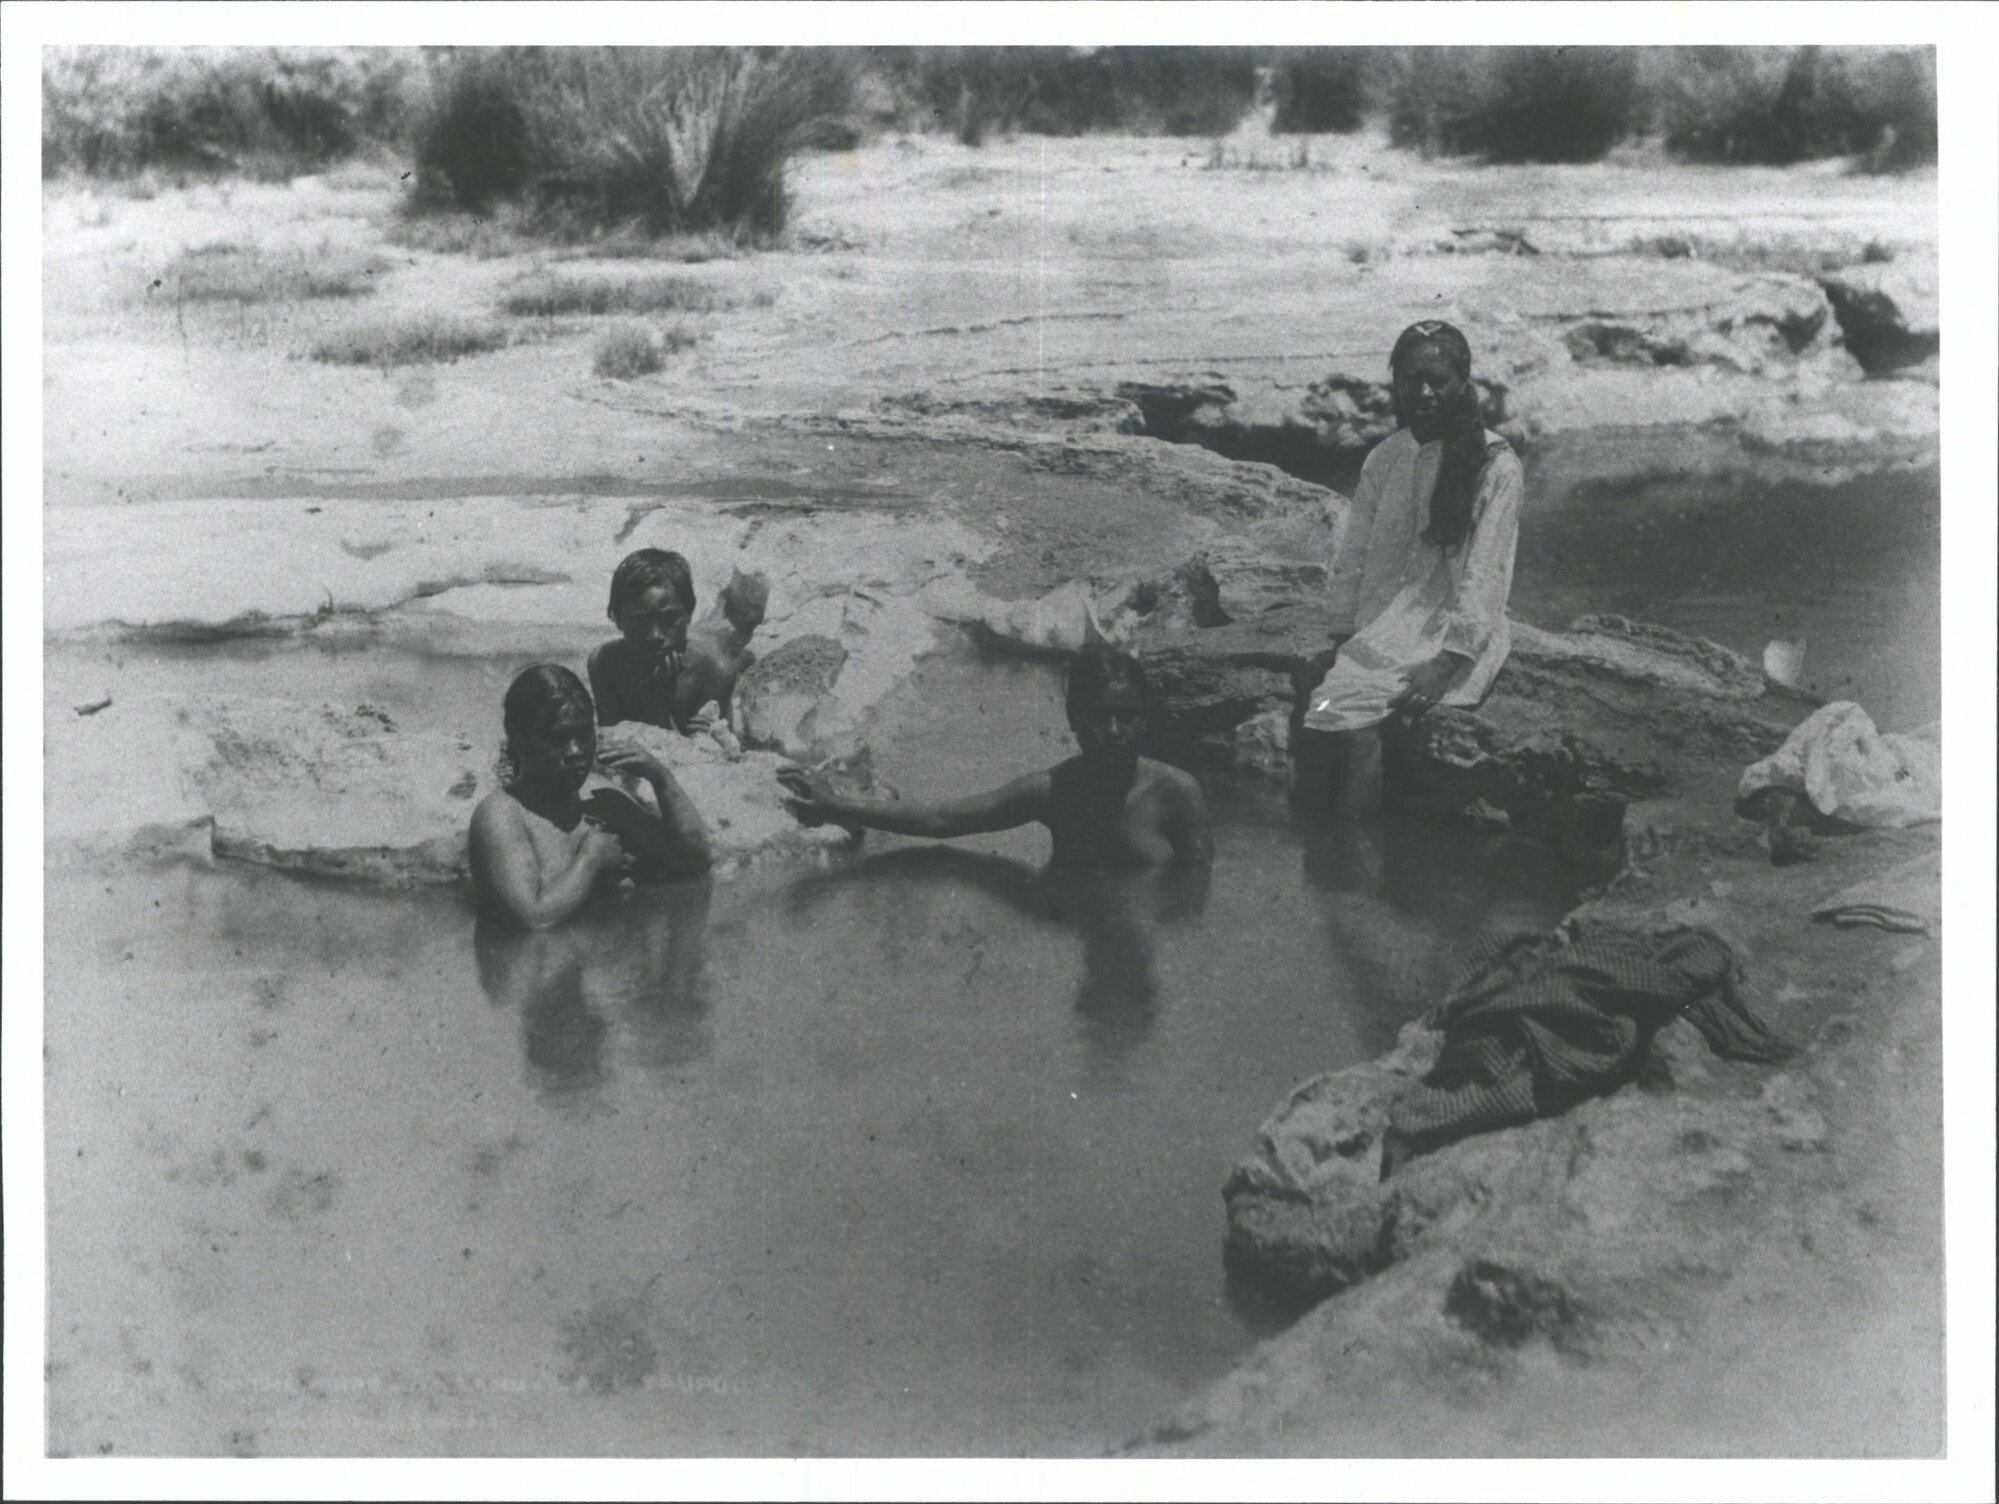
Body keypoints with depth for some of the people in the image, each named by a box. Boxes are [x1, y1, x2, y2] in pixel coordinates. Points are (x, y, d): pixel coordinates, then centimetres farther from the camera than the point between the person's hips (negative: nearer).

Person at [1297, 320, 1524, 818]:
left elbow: (1483, 573, -11)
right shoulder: (1384, 459, 12)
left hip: (1459, 638, -5)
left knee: (1349, 714, -28)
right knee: (1322, 692, -25)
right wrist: (1343, 639, 2)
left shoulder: (1495, 463, -5)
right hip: (1386, 627, 5)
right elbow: (1355, 558, 14)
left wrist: (1444, 664, -19)